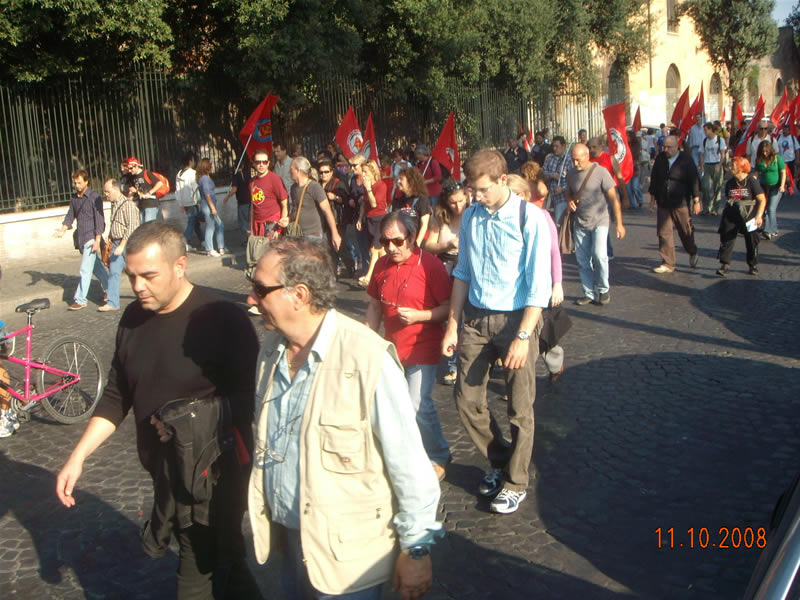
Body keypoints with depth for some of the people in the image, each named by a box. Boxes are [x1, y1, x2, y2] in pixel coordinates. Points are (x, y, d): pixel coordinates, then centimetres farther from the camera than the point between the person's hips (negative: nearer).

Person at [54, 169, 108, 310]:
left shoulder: (94, 197, -9)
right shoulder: (74, 198, 11)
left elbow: (99, 219, -11)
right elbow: (71, 215, 12)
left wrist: (97, 240, -16)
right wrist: (63, 228, -8)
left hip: (91, 238, -7)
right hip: (80, 238, 7)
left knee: (85, 270, -9)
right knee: (96, 267, 17)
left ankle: (80, 300, -7)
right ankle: (108, 289, 31)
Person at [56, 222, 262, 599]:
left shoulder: (222, 320, -20)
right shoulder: (134, 317, 2)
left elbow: (250, 398, -16)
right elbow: (117, 395, 10)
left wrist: (197, 419, -25)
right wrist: (78, 456, 5)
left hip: (212, 473, -6)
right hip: (164, 470, 6)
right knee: (224, 567, 21)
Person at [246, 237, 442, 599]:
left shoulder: (368, 359, -25)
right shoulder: (271, 349, -1)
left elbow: (409, 465, -20)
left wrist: (416, 549, -13)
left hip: (346, 552, -6)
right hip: (289, 540, 7)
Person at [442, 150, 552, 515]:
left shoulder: (530, 218, -12)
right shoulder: (470, 217, 3)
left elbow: (539, 284, -13)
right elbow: (462, 273, 10)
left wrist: (523, 336, -19)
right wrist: (453, 325, 7)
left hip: (516, 318, -4)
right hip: (475, 319, 5)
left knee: (520, 408, 6)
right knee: (467, 401, 9)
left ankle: (516, 482, 28)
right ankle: (498, 461, 35)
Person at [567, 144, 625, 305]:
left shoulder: (600, 172, -11)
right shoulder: (571, 175, 4)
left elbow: (613, 198, -9)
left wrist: (619, 223, -10)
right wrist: (569, 201, -3)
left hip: (599, 221, -5)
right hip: (580, 224, 5)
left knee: (599, 255, -20)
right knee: (582, 260, 5)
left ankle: (604, 289, 1)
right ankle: (589, 293, 19)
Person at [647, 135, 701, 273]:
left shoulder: (686, 161, -7)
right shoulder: (660, 159, 4)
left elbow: (694, 181, -4)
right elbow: (654, 179, 13)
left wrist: (696, 201, -5)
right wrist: (653, 197, 13)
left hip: (681, 204, -3)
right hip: (663, 203, 3)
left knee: (686, 231, 9)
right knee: (664, 233, -2)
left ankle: (693, 254, 38)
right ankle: (668, 264, 4)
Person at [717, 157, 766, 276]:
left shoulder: (751, 181, -10)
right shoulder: (729, 183, 5)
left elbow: (762, 200, -9)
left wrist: (759, 215, -17)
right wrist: (725, 213, 15)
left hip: (748, 217, -3)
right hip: (731, 216, 4)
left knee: (751, 240, 8)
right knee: (726, 239, -7)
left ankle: (753, 265, 25)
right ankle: (725, 264, -5)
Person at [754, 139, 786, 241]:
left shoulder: (777, 158, -8)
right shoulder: (759, 160, 1)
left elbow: (783, 172, -5)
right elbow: (756, 173, 6)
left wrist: (782, 185, -14)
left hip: (776, 187, -4)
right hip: (764, 187, 4)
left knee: (771, 208, -13)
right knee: (766, 208, 6)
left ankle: (769, 231, -15)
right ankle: (774, 230, 19)